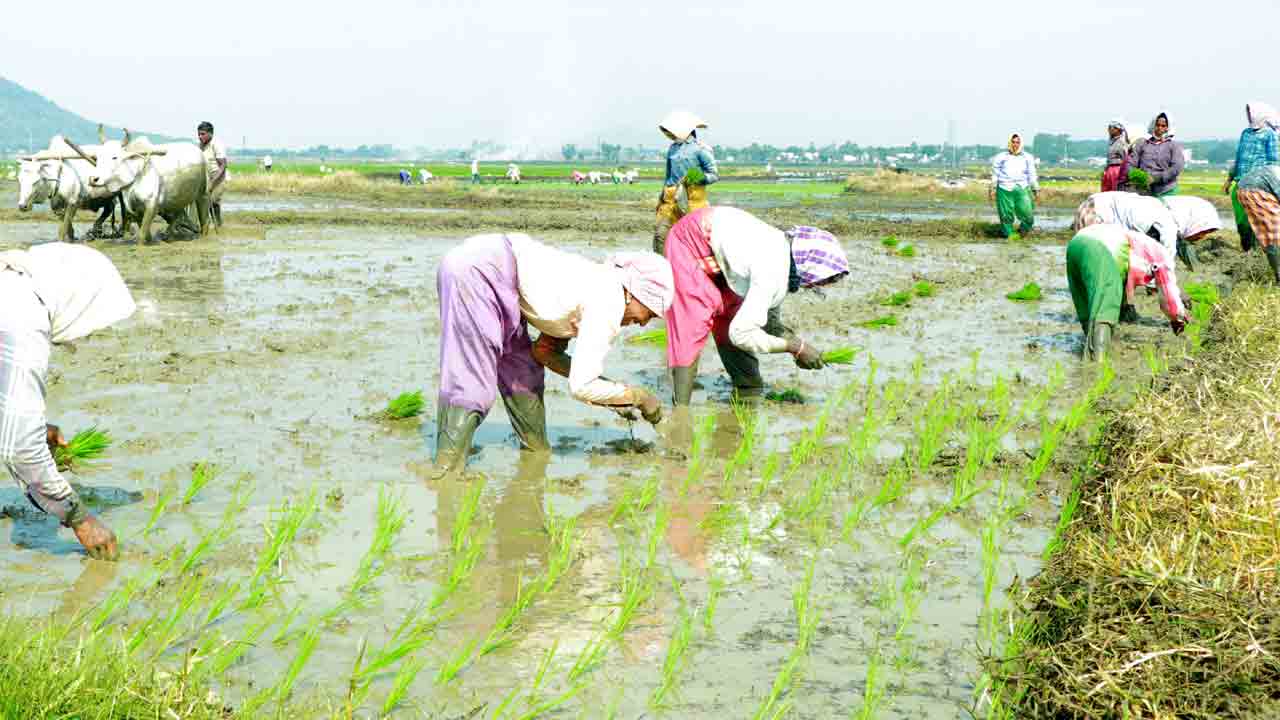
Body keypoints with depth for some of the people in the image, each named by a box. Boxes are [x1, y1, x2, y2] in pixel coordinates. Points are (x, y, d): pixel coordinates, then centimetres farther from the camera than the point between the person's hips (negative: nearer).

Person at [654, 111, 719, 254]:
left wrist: (699, 178, -23)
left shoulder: (700, 149, -6)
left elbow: (714, 175, -5)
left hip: (692, 197, -6)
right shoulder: (672, 148, 12)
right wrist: (663, 193, 22)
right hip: (671, 196, 6)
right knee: (660, 231, 2)